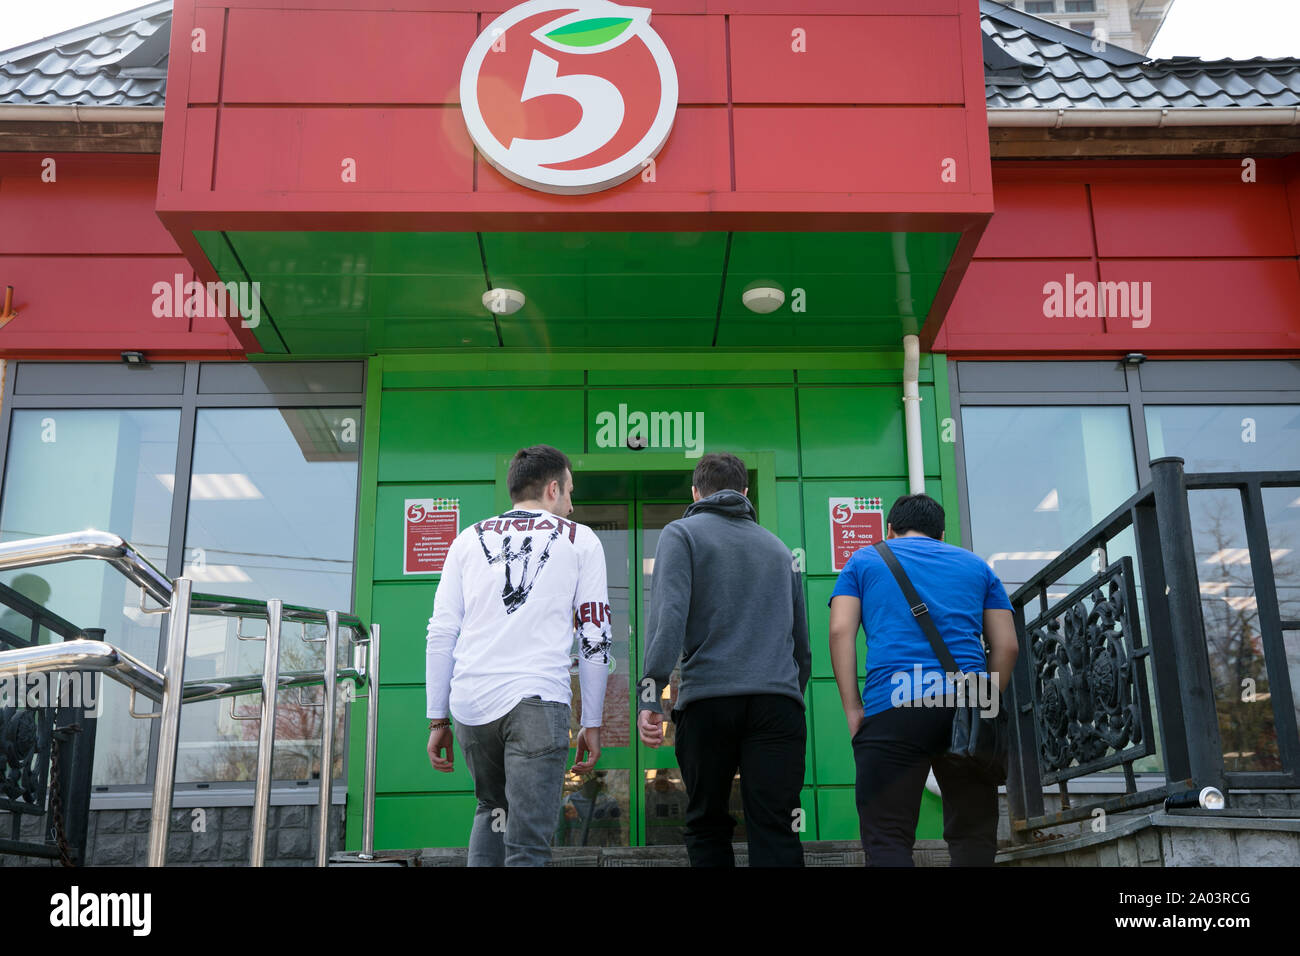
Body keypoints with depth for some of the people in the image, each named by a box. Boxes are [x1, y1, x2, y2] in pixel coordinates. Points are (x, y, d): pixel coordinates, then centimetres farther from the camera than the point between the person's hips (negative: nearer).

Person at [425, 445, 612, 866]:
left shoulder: (470, 539, 17)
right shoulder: (580, 540, 11)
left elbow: (441, 634, 11)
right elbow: (595, 637, 6)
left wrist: (438, 719, 13)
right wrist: (591, 724, 9)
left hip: (470, 703, 4)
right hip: (537, 702, -3)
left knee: (492, 809, 26)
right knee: (527, 846, -3)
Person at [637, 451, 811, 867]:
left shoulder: (681, 534, 7)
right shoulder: (777, 546, 23)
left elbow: (669, 615, -9)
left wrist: (649, 694, -13)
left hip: (708, 698, -3)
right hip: (778, 700, 3)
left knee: (707, 830, 11)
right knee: (776, 833, -2)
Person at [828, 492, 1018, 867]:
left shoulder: (864, 561, 18)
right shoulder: (976, 565, 24)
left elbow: (840, 631, 4)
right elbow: (1007, 645, 16)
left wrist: (853, 708, 4)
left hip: (892, 708, -2)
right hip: (969, 706, 3)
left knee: (888, 840, -3)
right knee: (973, 836, 10)